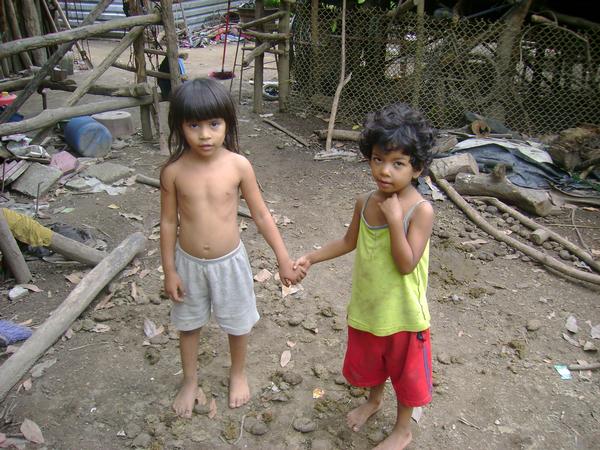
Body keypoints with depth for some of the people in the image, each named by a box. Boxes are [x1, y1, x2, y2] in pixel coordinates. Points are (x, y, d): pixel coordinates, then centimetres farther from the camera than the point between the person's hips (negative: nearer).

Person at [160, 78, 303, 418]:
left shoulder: (239, 166, -16)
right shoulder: (173, 171, -15)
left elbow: (261, 215, -8)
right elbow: (169, 222, -4)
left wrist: (284, 258, -6)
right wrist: (170, 271, -1)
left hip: (229, 261, 0)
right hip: (189, 263, 1)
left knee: (238, 323, 18)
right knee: (189, 324, 20)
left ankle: (238, 374, 48)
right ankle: (190, 382, 47)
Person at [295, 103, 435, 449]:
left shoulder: (421, 210, -24)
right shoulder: (365, 202, -7)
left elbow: (406, 265, -28)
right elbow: (350, 241, 9)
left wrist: (395, 219, -33)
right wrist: (312, 257, 4)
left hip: (402, 314, -5)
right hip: (367, 306, 6)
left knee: (404, 370, 17)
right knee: (368, 360, 28)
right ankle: (374, 400, 59)